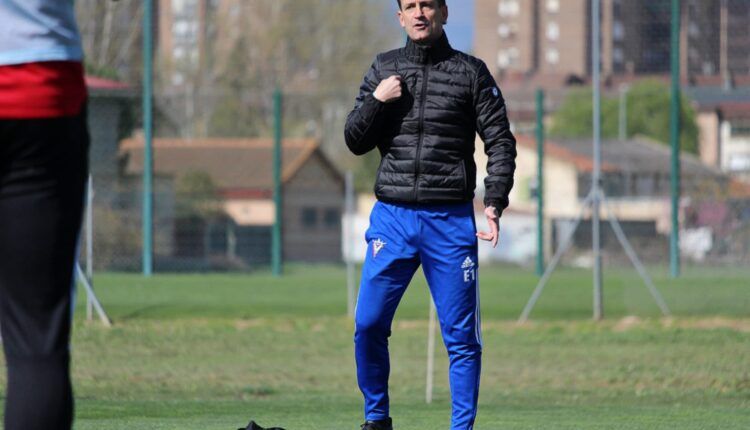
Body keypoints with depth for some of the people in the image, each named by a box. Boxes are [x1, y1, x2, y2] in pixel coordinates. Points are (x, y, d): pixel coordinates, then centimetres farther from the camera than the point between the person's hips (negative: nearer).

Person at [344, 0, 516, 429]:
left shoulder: (471, 72, 4)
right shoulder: (384, 69, 11)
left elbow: (501, 141, 3)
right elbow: (356, 142, 11)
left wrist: (495, 202, -10)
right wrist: (377, 101, -7)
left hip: (451, 220, -2)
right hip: (392, 217, 2)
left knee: (461, 334, -2)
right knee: (368, 325, -4)